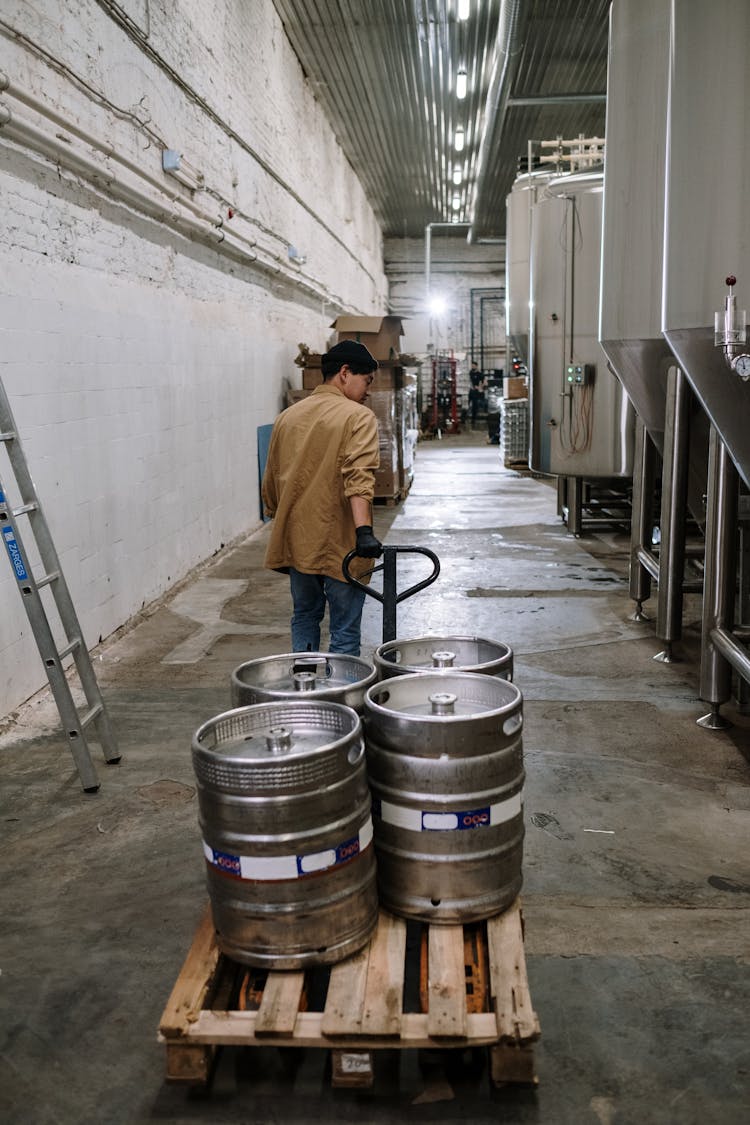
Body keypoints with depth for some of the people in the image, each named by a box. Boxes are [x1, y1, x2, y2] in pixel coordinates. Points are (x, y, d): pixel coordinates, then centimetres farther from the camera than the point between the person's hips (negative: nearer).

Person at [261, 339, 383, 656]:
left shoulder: (287, 417, 11)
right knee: (344, 630, 2)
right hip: (340, 544, -6)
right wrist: (364, 530, -33)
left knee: (304, 618, 20)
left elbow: (270, 483, 18)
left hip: (296, 541, 6)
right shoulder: (358, 417, -8)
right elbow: (359, 476, -25)